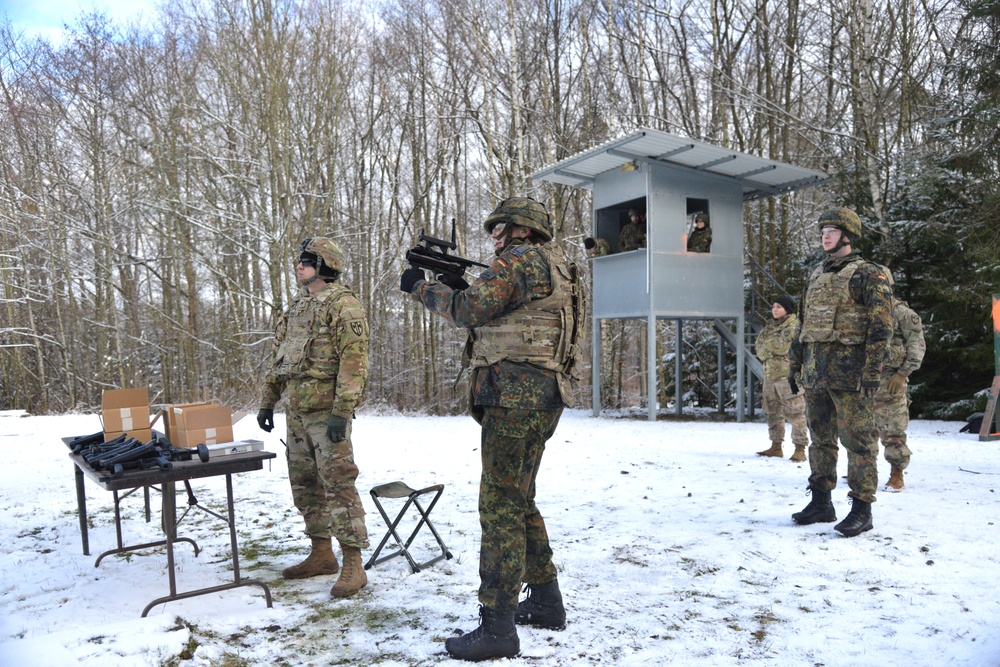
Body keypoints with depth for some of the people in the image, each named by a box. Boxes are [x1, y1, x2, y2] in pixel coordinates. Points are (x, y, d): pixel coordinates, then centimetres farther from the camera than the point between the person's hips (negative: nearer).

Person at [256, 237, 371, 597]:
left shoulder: (342, 304, -10)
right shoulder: (297, 306, 18)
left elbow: (354, 359, -18)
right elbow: (278, 357, 22)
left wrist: (341, 410, -24)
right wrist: (268, 401, 19)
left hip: (327, 409, -9)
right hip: (297, 410, 9)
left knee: (338, 484, -8)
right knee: (306, 485, 14)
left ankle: (353, 567, -1)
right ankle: (321, 555, 27)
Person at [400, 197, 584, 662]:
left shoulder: (521, 259, -7)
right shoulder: (558, 268, 23)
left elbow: (471, 311, -13)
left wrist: (423, 287, 1)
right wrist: (455, 280, 16)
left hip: (515, 398, -10)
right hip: (541, 401, 10)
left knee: (500, 507, -8)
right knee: (520, 502, 18)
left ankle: (497, 628, -2)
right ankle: (546, 602, 27)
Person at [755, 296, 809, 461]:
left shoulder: (794, 327, -6)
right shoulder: (769, 326, 17)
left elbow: (781, 345, -18)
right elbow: (760, 348, 8)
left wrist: (766, 345, -5)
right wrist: (771, 349, -9)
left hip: (787, 374, -8)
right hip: (770, 373, 8)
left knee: (795, 412, -7)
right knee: (773, 411, 13)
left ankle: (800, 449, -3)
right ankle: (776, 446, 23)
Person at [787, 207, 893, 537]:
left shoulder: (869, 274, -4)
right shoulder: (816, 276, 17)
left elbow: (881, 326, -11)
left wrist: (872, 371, -17)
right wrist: (794, 365, 16)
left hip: (850, 372, -7)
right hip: (815, 371, 7)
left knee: (858, 440, -1)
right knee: (820, 438, 11)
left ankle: (862, 510, 7)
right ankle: (821, 503, 21)